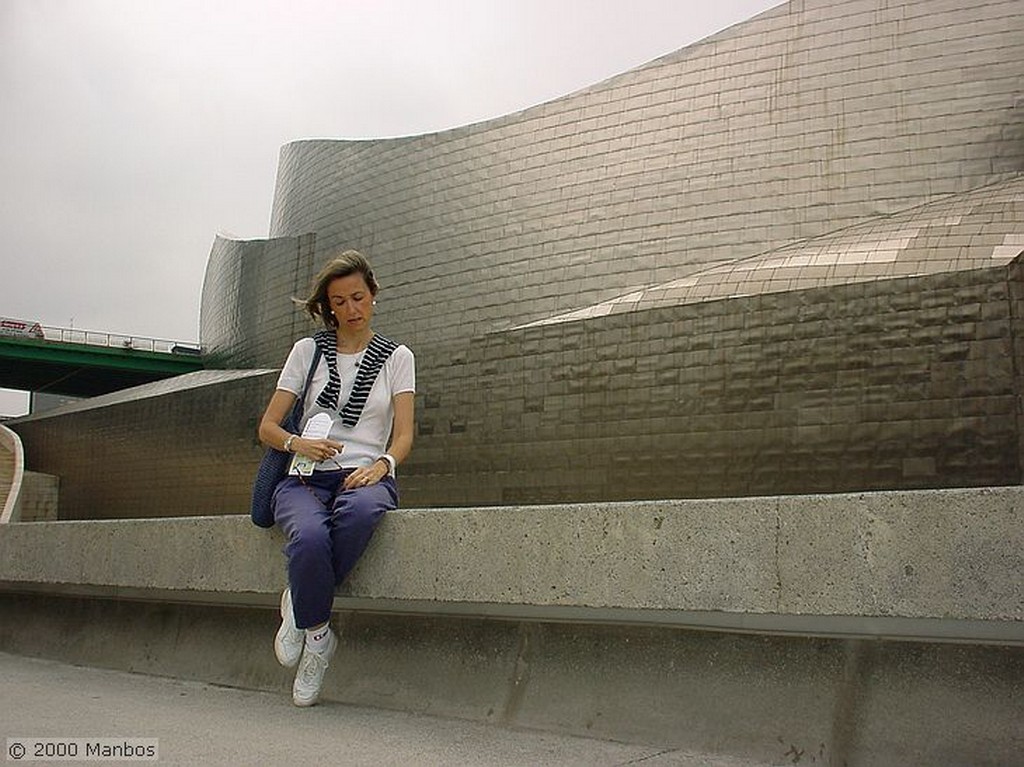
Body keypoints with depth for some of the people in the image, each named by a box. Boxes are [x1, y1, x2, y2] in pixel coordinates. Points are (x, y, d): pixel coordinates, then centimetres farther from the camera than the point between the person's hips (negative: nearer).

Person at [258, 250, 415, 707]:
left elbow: (404, 435, 5)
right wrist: (297, 443, -11)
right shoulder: (308, 350, 15)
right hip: (305, 478, 0)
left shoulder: (397, 357, 15)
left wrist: (381, 464, -18)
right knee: (309, 536, -37)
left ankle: (299, 606, -17)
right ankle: (318, 634, -11)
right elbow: (267, 428, 12)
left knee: (360, 510, -40)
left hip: (364, 476, 0)